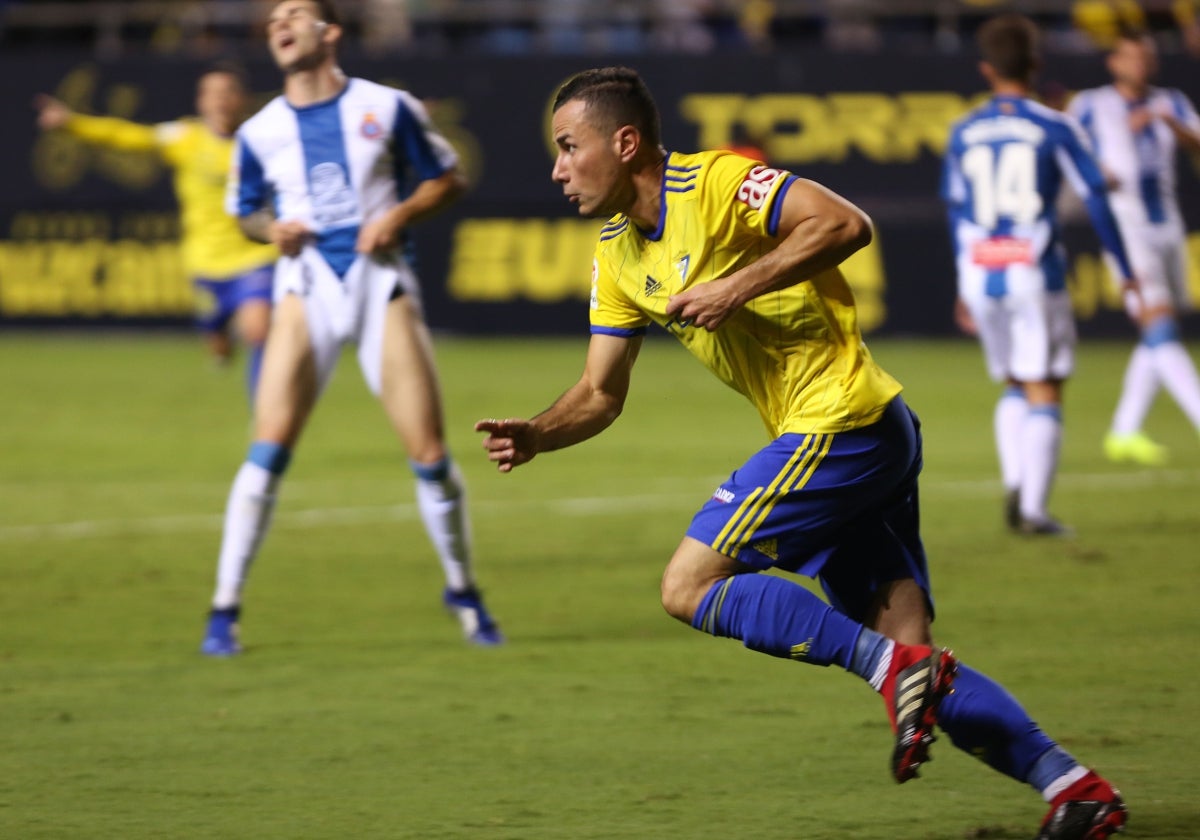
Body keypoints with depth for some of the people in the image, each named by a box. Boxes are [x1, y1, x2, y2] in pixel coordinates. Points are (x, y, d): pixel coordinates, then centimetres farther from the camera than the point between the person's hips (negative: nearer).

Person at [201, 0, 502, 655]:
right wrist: (273, 229, -3)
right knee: (269, 447, -14)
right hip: (306, 287, 0)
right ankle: (224, 611, -8)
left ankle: (462, 589, 20)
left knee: (430, 456, -2)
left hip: (381, 281, 0)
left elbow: (447, 178, 10)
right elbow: (246, 212, 20)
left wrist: (401, 214, -8)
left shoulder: (387, 108, 4)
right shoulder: (259, 133, 8)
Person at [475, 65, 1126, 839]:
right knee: (907, 654, 1)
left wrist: (738, 286, -23)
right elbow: (601, 392, 18)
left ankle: (894, 667, -16)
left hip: (838, 421, -9)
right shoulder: (617, 255, 15)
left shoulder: (714, 183, -11)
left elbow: (845, 224, -21)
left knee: (690, 586, -10)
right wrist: (535, 436, 0)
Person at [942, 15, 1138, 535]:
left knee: (1013, 388, 18)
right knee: (1044, 393, 2)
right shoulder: (1055, 128, -3)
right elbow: (1095, 199, -3)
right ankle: (1034, 510, -6)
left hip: (980, 277, 4)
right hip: (1036, 276, -4)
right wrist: (1125, 272, 6)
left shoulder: (963, 133, 7)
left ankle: (1014, 486, -1)